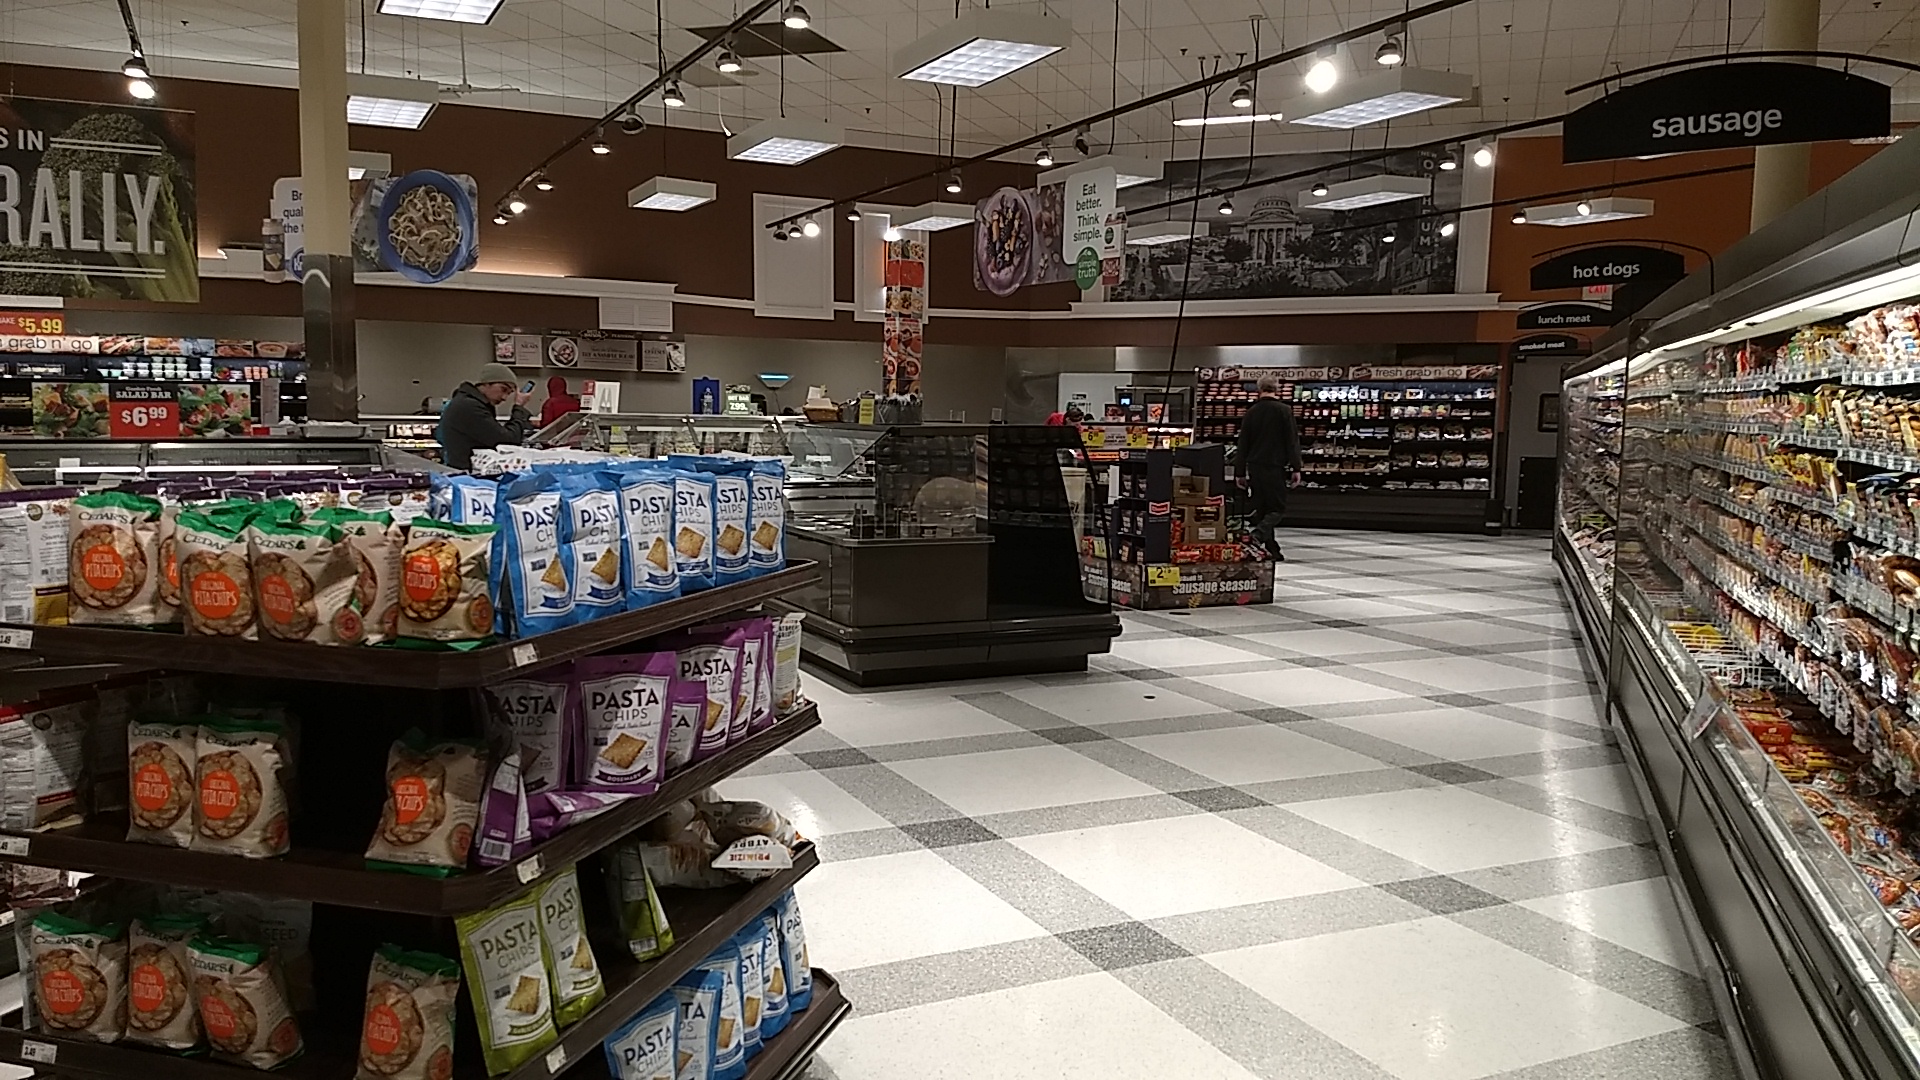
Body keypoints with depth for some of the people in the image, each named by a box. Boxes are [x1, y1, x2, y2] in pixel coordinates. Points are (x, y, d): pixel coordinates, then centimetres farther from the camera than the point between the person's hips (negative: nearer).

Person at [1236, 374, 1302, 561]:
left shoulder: (1251, 412, 9)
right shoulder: (1284, 410, -4)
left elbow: (1243, 444, 11)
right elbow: (1292, 441, -8)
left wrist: (1242, 472, 16)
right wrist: (1296, 468, -6)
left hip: (1254, 467, 5)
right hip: (1275, 467, -5)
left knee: (1262, 508, 10)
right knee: (1278, 508, 0)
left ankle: (1272, 551, 11)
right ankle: (1256, 537, -25)